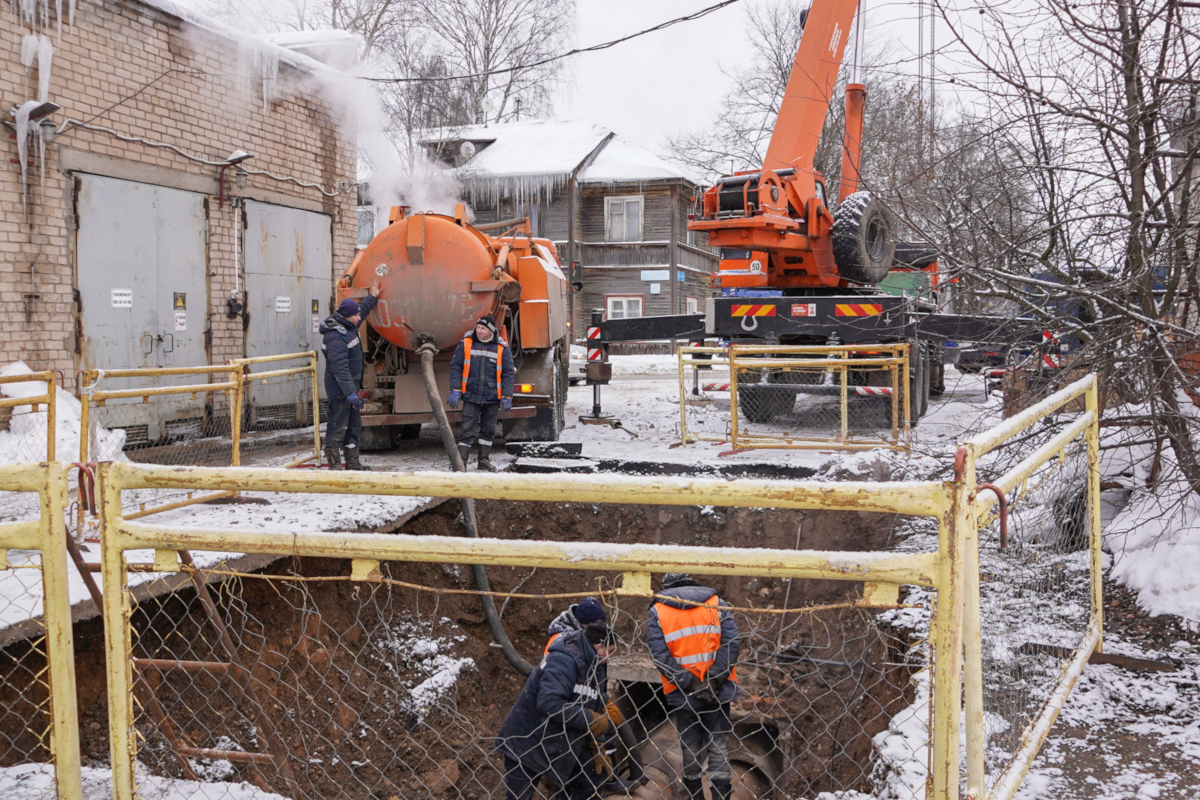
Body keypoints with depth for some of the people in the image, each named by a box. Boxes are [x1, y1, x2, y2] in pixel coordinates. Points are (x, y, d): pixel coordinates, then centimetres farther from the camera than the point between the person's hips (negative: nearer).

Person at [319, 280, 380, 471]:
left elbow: (362, 310, 32)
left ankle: (353, 463, 25)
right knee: (337, 428, -6)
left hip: (351, 388, 11)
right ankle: (334, 465, -1)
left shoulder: (348, 327, 8)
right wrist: (350, 393, -32)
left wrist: (372, 297, 42)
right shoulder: (335, 337, -23)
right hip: (340, 391, -11)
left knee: (354, 426, 16)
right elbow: (339, 368, -29)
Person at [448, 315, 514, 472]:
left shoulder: (502, 348, -3)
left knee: (488, 430, 12)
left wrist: (507, 398, -5)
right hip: (471, 395, -1)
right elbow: (455, 367, -1)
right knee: (467, 430, -5)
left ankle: (484, 460, 26)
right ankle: (461, 462, -4)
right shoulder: (466, 343, -4)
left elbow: (508, 374, 0)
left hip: (492, 397, 1)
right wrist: (455, 391, -8)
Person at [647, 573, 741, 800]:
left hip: (681, 695, 0)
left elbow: (659, 654, -9)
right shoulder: (717, 603, 4)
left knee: (690, 749, 13)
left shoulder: (657, 611, 2)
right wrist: (713, 678, -13)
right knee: (719, 748, 5)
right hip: (719, 692, 0)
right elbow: (732, 642, -7)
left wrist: (689, 682, -12)